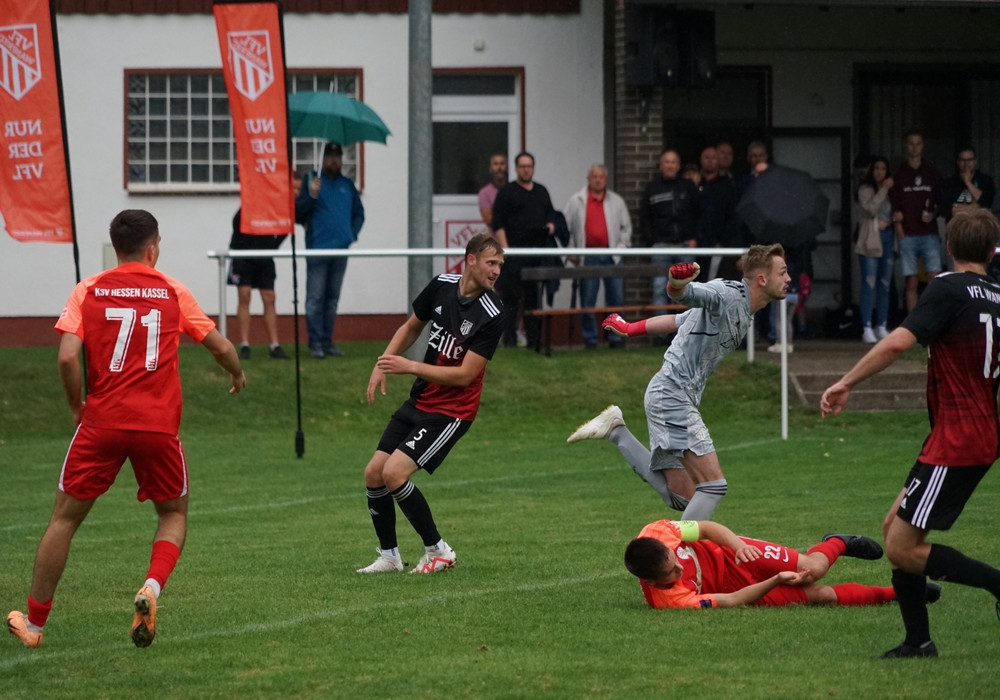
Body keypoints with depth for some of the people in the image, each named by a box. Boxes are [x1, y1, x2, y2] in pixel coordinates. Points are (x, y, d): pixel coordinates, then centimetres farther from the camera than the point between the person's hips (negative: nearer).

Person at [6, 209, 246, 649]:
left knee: (65, 518, 12)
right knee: (174, 514, 20)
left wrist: (77, 406, 7)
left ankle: (34, 623, 15)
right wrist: (236, 374, 33)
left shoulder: (88, 291, 3)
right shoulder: (173, 292, 6)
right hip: (158, 426, 0)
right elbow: (220, 347, 11)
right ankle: (152, 588, -9)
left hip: (102, 421, 0)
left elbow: (67, 356, -9)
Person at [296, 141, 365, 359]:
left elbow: (358, 213, 20)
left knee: (332, 298, 9)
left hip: (340, 249, 5)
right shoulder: (313, 181, 0)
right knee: (315, 298, -6)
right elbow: (299, 212, -7)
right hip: (317, 249, -5)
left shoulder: (347, 185, 13)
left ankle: (327, 342, 13)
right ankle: (315, 344, -6)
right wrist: (311, 195, -22)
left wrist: (352, 234, 5)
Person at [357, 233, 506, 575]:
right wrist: (382, 365, 5)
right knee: (374, 473, 2)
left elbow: (465, 375, -21)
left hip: (452, 410, -7)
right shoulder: (442, 285, -2)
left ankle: (438, 551, -4)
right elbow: (411, 327, 17)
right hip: (419, 401, 7)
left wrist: (409, 366, -21)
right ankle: (389, 556, 18)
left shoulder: (491, 314, -20)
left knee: (394, 472, -19)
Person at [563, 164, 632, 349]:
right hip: (588, 256, -2)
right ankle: (590, 339, 5)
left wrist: (620, 247, 3)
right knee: (588, 300, -1)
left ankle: (615, 338, 8)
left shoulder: (617, 202, 12)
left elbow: (626, 226, 15)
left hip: (612, 256, 2)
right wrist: (571, 252, -1)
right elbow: (565, 228, 5)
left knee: (616, 299, 1)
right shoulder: (576, 202, 5)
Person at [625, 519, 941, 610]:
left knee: (812, 570, -2)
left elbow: (706, 527, -10)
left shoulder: (656, 534, -29)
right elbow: (731, 601, -29)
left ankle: (838, 543, 38)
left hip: (728, 554, 3)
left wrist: (737, 544, -25)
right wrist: (775, 582, -31)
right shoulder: (667, 599, -38)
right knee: (821, 595, -3)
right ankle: (898, 593, 21)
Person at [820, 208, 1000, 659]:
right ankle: (918, 640, 16)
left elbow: (899, 342, -22)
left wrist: (846, 383, -16)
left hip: (954, 442, -9)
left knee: (903, 549, -7)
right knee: (895, 528, 16)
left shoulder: (949, 289, -11)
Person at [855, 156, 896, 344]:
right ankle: (867, 328, -10)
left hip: (888, 237, 6)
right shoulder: (865, 189, 0)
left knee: (885, 285, 8)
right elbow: (871, 208, -16)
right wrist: (884, 189, -13)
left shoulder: (889, 190, 17)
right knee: (869, 285, -9)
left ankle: (882, 327, 12)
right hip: (871, 239, -6)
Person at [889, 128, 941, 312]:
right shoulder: (899, 175, 8)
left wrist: (933, 215, -6)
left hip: (929, 234, 0)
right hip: (908, 235, 0)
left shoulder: (932, 173, 11)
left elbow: (941, 203, 15)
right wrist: (900, 235, -6)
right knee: (911, 283, -1)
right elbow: (895, 211, 4)